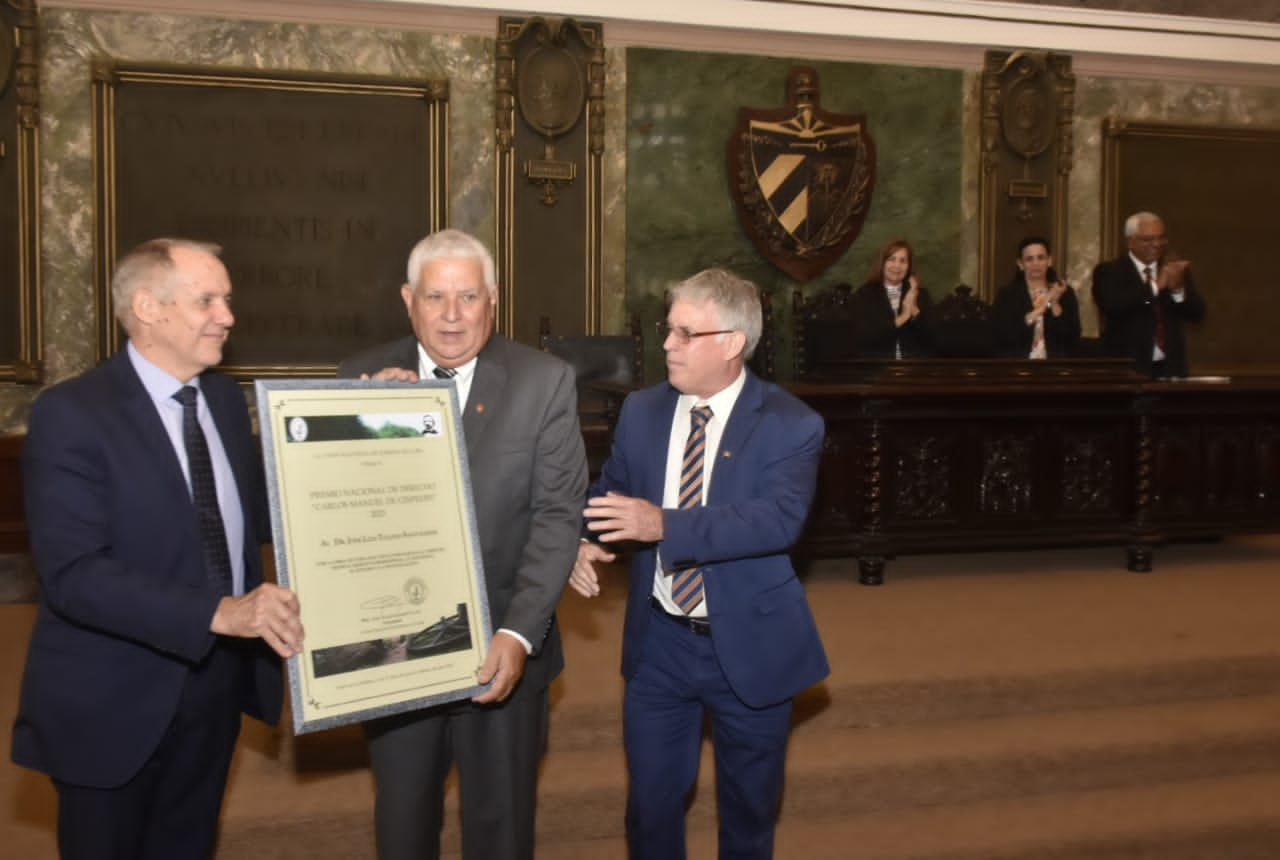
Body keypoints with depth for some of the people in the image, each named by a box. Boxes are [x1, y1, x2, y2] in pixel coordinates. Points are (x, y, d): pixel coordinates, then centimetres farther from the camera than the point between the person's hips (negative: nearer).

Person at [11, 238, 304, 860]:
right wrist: (218, 612, -37)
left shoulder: (225, 397, 4)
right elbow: (73, 574, -27)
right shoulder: (70, 414, -18)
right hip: (115, 702, -6)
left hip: (215, 685, 6)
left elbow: (256, 516, 5)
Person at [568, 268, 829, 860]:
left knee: (749, 809, 17)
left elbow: (780, 519, -28)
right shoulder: (641, 411, 0)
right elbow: (608, 495, 7)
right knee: (651, 805, 12)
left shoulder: (791, 425, -13)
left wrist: (665, 524, -38)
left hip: (749, 647, -3)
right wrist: (585, 543, -17)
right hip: (657, 643, 3)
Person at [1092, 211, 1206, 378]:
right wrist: (1155, 286, -24)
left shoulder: (1175, 270, 9)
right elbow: (1112, 306, -20)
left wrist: (1178, 289, -16)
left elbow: (1197, 314, 2)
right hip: (1127, 367, -3)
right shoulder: (1109, 271, -2)